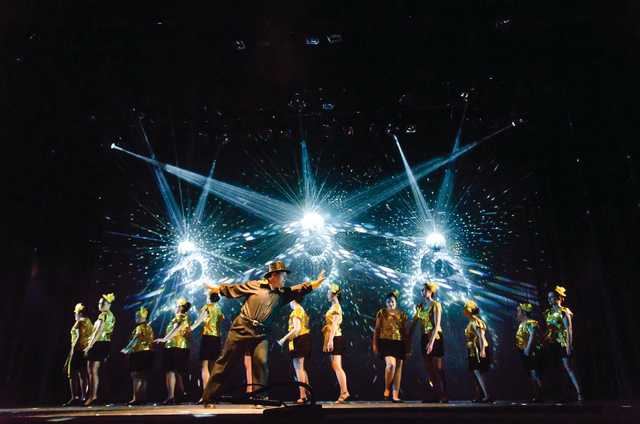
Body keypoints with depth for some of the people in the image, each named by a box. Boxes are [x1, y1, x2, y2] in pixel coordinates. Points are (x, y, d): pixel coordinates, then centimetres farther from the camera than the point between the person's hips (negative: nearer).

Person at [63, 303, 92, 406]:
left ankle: (75, 397, -10)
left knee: (72, 373, -5)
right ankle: (84, 397, 9)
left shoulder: (79, 322, -9)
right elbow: (90, 337, 15)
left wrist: (73, 350, -19)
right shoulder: (89, 322, 17)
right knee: (83, 374, 9)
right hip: (86, 350, 9)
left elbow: (79, 337, -19)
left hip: (78, 349, -9)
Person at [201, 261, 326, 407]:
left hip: (260, 334, 3)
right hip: (241, 329, -3)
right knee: (225, 362, 3)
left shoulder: (282, 293, 11)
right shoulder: (255, 285, 0)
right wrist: (215, 288, 9)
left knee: (261, 363, -14)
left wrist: (318, 281, 4)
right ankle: (209, 398, 13)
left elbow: (303, 288, 10)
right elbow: (233, 288, 6)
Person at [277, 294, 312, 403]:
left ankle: (302, 396, -7)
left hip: (298, 340, -10)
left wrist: (284, 338, -17)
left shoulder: (296, 311, -10)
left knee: (298, 369, -7)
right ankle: (307, 393, 18)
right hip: (305, 339, 10)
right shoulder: (303, 311, 17)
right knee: (302, 368, 17)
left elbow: (297, 328, -20)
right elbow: (305, 327, 13)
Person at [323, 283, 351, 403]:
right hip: (333, 339, 9)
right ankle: (344, 393, 9)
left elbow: (334, 324, -18)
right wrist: (326, 342, 17)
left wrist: (330, 340, -24)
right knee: (336, 367, 7)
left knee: (337, 367, -11)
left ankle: (344, 393, -10)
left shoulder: (336, 307, -8)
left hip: (335, 339, -9)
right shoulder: (333, 307, 18)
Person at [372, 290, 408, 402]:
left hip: (399, 343, 4)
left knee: (398, 368, 2)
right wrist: (374, 344, -3)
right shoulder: (381, 313, 4)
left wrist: (408, 345, 11)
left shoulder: (401, 314, 11)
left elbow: (405, 331, 15)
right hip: (386, 342, -4)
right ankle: (387, 389, -2)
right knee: (391, 364, -23)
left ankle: (395, 395, 9)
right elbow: (376, 329, 4)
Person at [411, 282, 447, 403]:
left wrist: (431, 342, -22)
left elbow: (437, 325, -15)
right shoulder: (420, 306, 11)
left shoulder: (436, 305, -7)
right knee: (429, 368, 7)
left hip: (435, 338, -6)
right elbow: (414, 324, 10)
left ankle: (444, 396, 1)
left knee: (438, 368, -5)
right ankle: (436, 395, 14)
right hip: (424, 338, 6)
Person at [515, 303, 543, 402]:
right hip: (525, 353, 10)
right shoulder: (522, 324, 15)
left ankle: (539, 396, -4)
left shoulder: (530, 323, -14)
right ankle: (535, 395, 18)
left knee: (535, 374, -9)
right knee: (532, 375, 12)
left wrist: (527, 349, -29)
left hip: (531, 352, -10)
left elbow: (533, 335, -27)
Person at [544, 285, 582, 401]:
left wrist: (569, 345, -17)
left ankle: (579, 393, -4)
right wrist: (544, 342, 8)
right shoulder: (548, 313, 12)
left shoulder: (564, 311, -5)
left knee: (568, 367, -8)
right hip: (550, 344, 6)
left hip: (561, 343, -5)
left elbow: (569, 330, -10)